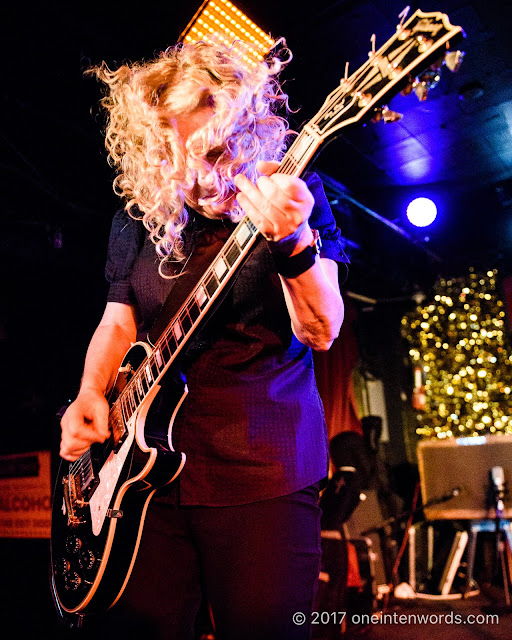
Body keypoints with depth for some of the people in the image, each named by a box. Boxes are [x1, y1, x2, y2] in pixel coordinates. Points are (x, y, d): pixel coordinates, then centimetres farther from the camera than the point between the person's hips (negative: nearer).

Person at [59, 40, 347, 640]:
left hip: (262, 469, -3)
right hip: (147, 465, 4)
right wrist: (90, 394, -1)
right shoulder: (137, 219, 9)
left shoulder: (293, 195, -2)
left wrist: (293, 242, -28)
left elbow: (321, 332, -11)